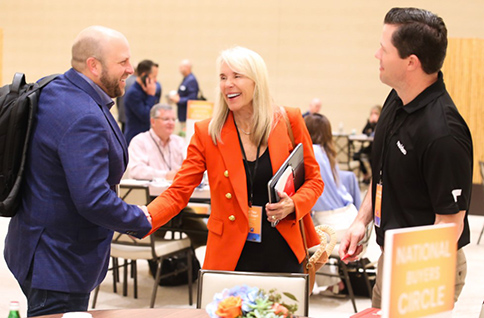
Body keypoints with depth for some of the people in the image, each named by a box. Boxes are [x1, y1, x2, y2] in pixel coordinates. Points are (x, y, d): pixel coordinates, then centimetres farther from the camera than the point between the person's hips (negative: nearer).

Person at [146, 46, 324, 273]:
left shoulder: (289, 121, 0)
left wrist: (293, 205, -12)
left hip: (283, 254, 1)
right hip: (231, 257, 0)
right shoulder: (206, 133, 0)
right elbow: (178, 191, -3)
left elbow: (313, 179, 9)